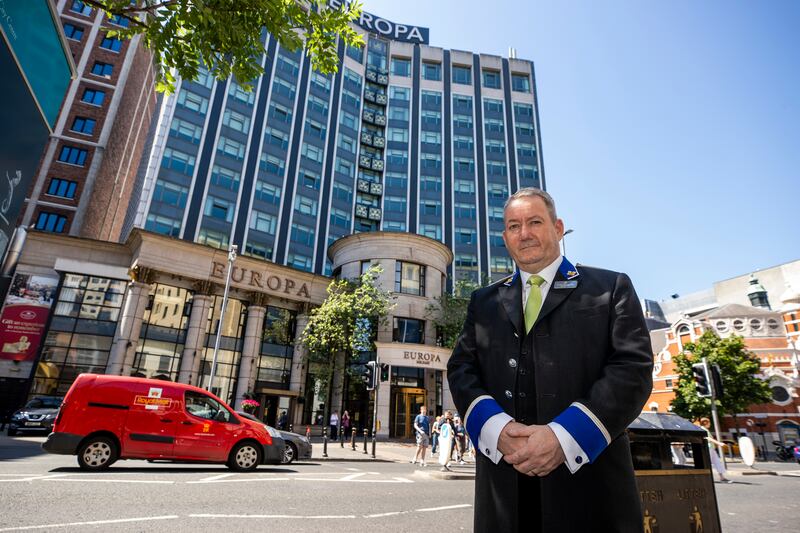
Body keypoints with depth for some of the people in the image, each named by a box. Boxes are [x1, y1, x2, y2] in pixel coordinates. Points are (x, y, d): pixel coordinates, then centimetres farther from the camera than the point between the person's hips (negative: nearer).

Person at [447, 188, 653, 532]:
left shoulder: (611, 287, 4)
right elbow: (460, 368, 5)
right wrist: (497, 428, -13)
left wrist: (564, 436, -17)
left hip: (589, 478, -2)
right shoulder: (484, 301, 12)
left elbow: (634, 367, -6)